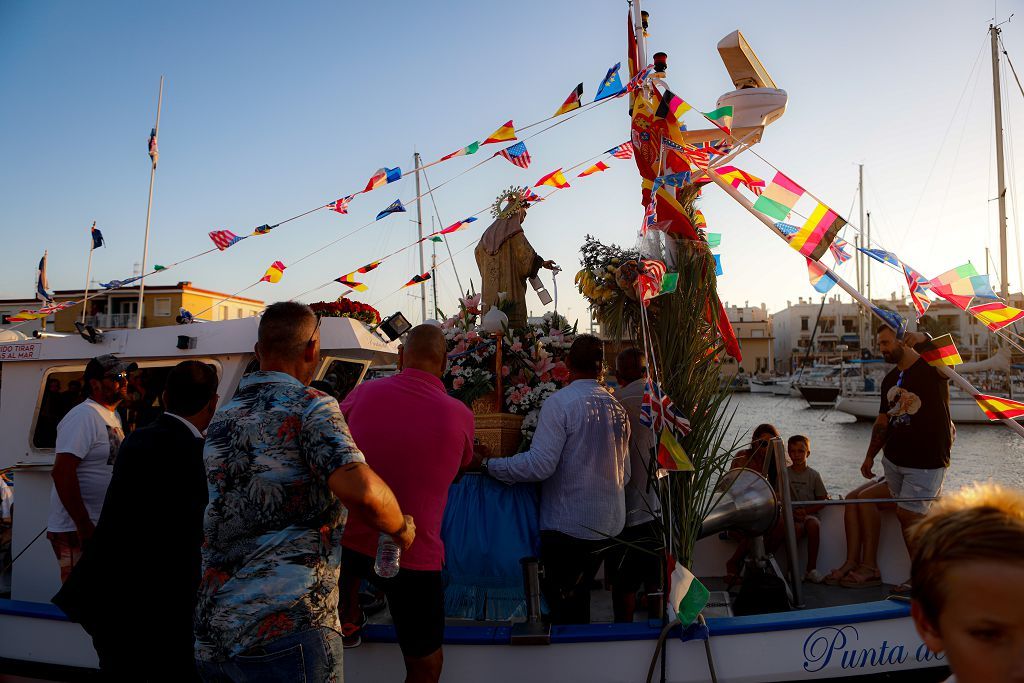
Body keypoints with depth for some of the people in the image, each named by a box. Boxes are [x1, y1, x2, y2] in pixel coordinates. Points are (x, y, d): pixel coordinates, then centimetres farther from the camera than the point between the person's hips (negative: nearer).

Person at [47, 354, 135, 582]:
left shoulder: (112, 416, 14)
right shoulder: (83, 416, -15)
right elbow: (62, 473, -23)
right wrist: (84, 526, -25)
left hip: (104, 527, 9)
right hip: (76, 530, -9)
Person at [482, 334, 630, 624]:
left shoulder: (560, 402, -16)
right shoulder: (617, 408, 8)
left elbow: (539, 465, -23)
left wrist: (488, 464, -13)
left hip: (568, 526, -8)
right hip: (608, 525, 8)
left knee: (562, 608, 5)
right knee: (579, 598, 21)